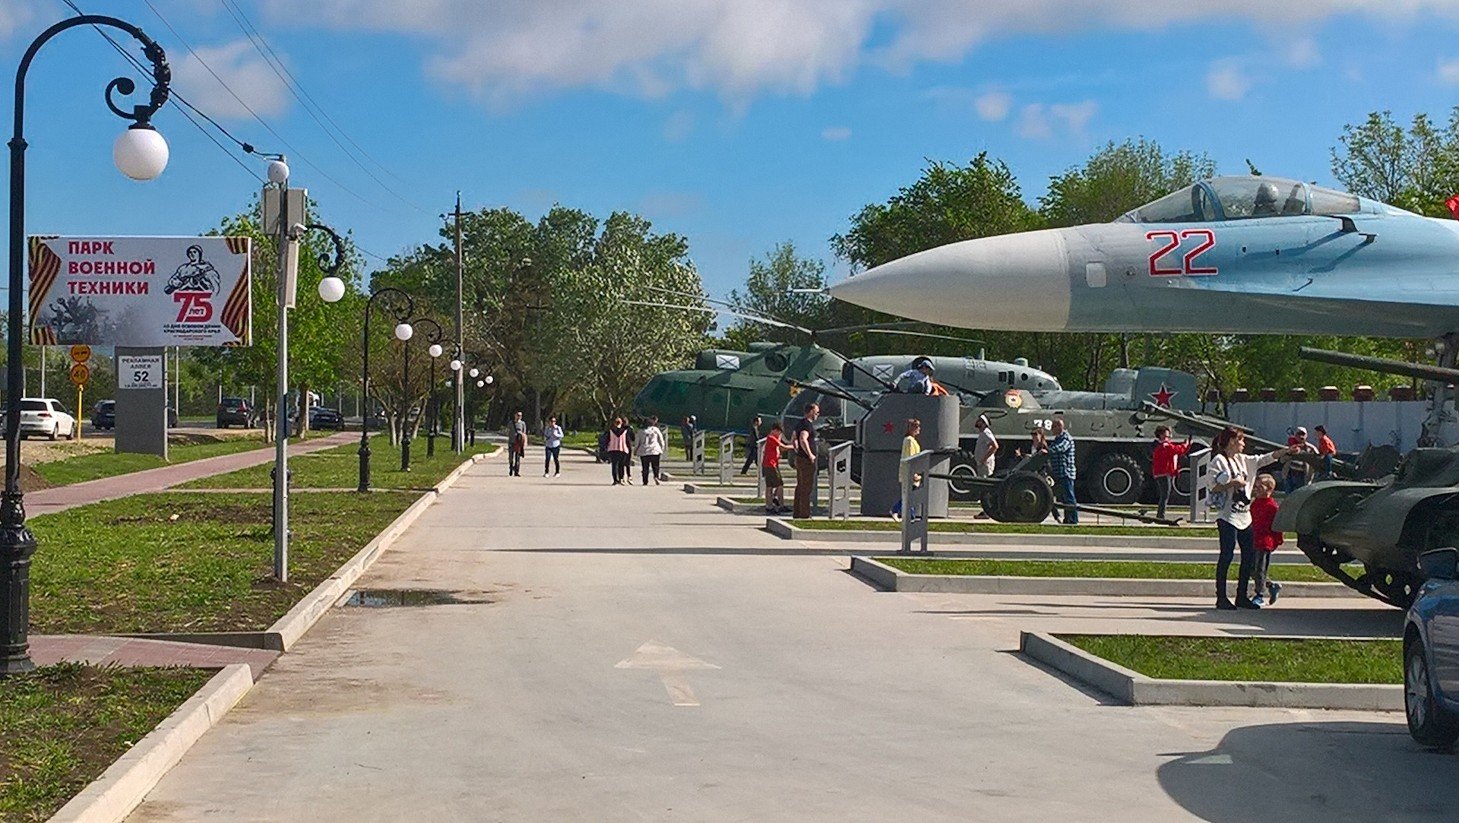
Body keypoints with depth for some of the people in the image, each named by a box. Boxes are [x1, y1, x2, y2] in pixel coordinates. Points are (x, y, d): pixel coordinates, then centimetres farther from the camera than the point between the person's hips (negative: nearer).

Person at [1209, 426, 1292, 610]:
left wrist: (1288, 450, 10)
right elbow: (1214, 487, -13)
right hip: (1228, 517, -8)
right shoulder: (1219, 461, -6)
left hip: (1245, 516, 8)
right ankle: (1221, 598, -3)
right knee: (1227, 555, -7)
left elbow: (1267, 458, 17)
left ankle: (1242, 596, 15)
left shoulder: (1244, 460, 17)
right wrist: (1233, 483, -17)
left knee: (1249, 555, 8)